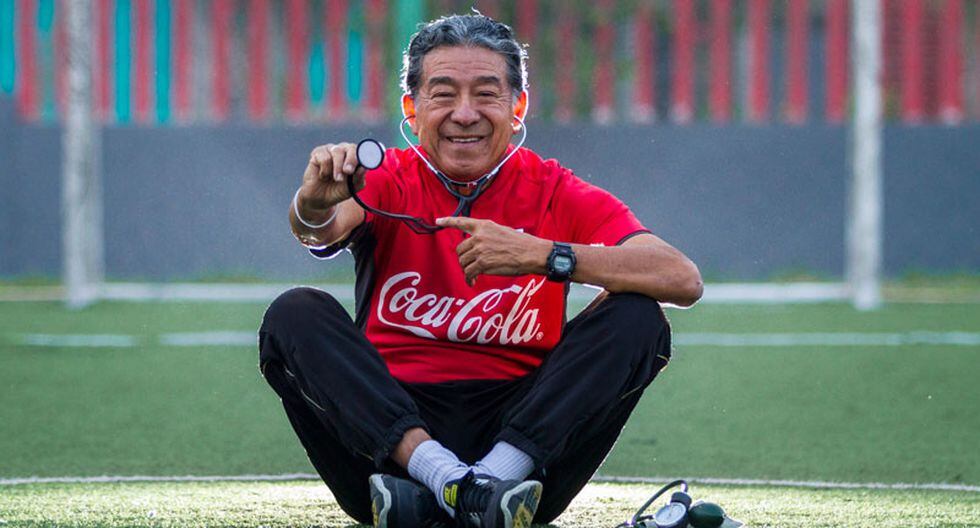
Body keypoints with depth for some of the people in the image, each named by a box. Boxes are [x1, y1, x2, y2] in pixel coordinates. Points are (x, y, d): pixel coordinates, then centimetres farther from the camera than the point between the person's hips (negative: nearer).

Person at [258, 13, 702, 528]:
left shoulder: (555, 193, 4)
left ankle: (488, 482, -32)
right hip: (393, 436, 0)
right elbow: (324, 229, -19)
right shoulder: (390, 181, 6)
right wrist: (315, 206, -44)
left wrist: (542, 254, -24)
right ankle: (445, 477, -36)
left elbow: (684, 279, -13)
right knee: (294, 316, -19)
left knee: (636, 318, -17)